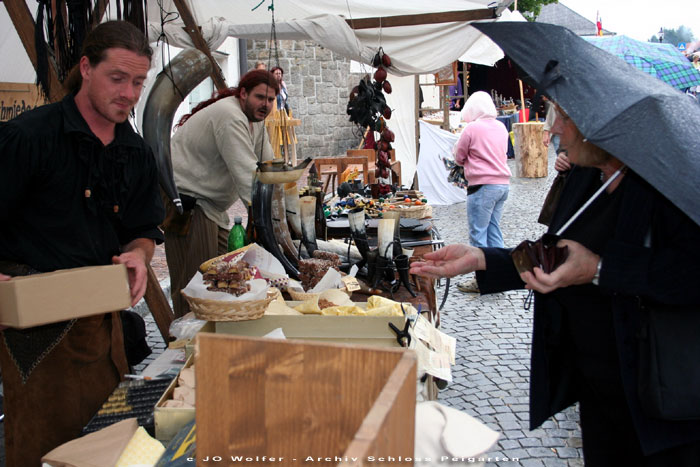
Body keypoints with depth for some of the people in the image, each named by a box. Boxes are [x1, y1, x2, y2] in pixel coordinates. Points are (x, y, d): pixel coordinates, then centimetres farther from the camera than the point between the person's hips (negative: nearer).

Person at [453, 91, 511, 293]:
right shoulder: (501, 127, 11)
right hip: (503, 183, 8)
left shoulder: (472, 128, -9)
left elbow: (458, 157, -1)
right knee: (494, 230, 15)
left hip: (483, 185, -8)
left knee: (478, 233, -1)